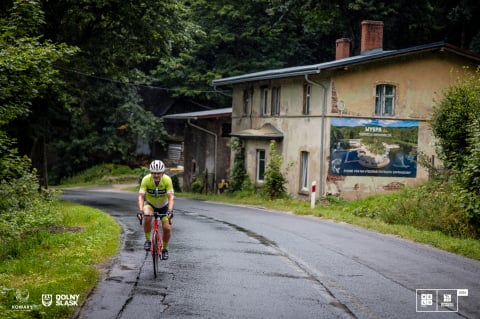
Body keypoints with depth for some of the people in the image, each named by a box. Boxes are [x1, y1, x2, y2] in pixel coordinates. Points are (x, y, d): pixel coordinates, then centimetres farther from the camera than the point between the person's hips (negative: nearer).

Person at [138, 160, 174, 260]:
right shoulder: (146, 179, -28)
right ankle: (148, 240, -12)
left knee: (167, 228, -11)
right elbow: (141, 196, -31)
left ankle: (164, 249, 16)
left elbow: (170, 197, -33)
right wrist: (141, 210, -47)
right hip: (150, 204, -1)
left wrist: (170, 210, -49)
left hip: (163, 205, 1)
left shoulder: (167, 180, -28)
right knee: (147, 218, -33)